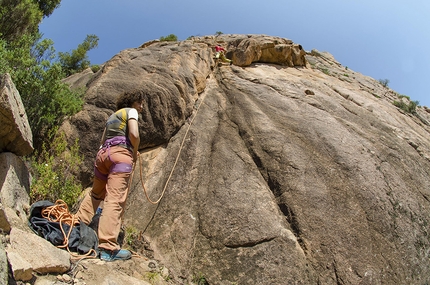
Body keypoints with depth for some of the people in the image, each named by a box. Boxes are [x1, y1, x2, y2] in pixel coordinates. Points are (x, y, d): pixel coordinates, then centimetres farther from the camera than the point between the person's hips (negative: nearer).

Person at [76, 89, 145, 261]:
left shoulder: (112, 116, 30)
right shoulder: (131, 111, 8)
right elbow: (134, 134, -10)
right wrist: (135, 153, 5)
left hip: (102, 153, 8)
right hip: (120, 154, -8)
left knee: (96, 193, 25)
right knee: (115, 199, -15)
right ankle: (108, 248, -19)